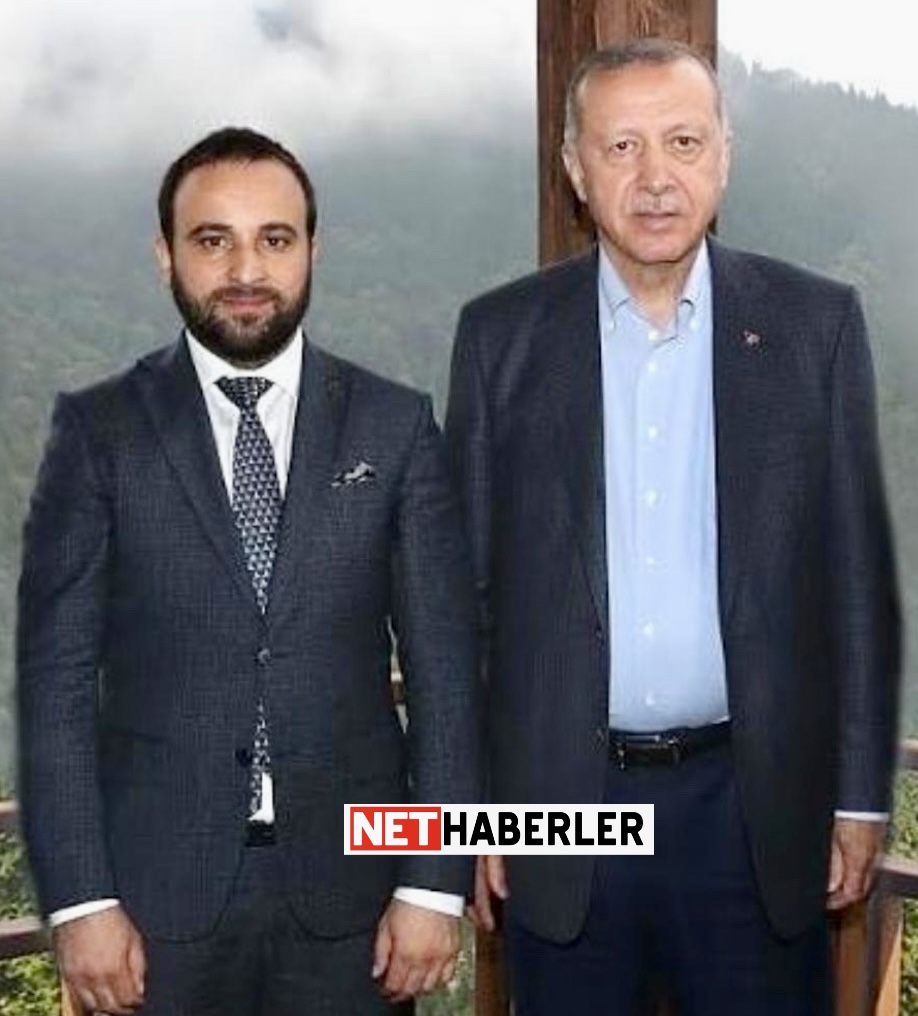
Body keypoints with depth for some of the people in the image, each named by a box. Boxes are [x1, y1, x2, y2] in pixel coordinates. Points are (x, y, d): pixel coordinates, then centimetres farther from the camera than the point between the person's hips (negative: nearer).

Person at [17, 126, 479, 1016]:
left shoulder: (396, 427, 1)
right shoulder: (98, 432, -1)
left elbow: (442, 664, 0)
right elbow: (56, 673, -3)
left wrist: (435, 881, -5)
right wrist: (80, 899, -8)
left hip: (348, 886, 1)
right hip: (159, 890, 0)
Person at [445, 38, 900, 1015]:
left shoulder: (815, 322, -1)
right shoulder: (501, 334, 0)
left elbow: (857, 572, 2)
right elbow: (466, 583, 3)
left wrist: (861, 792, 1)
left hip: (755, 804, 0)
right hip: (561, 802, 1)